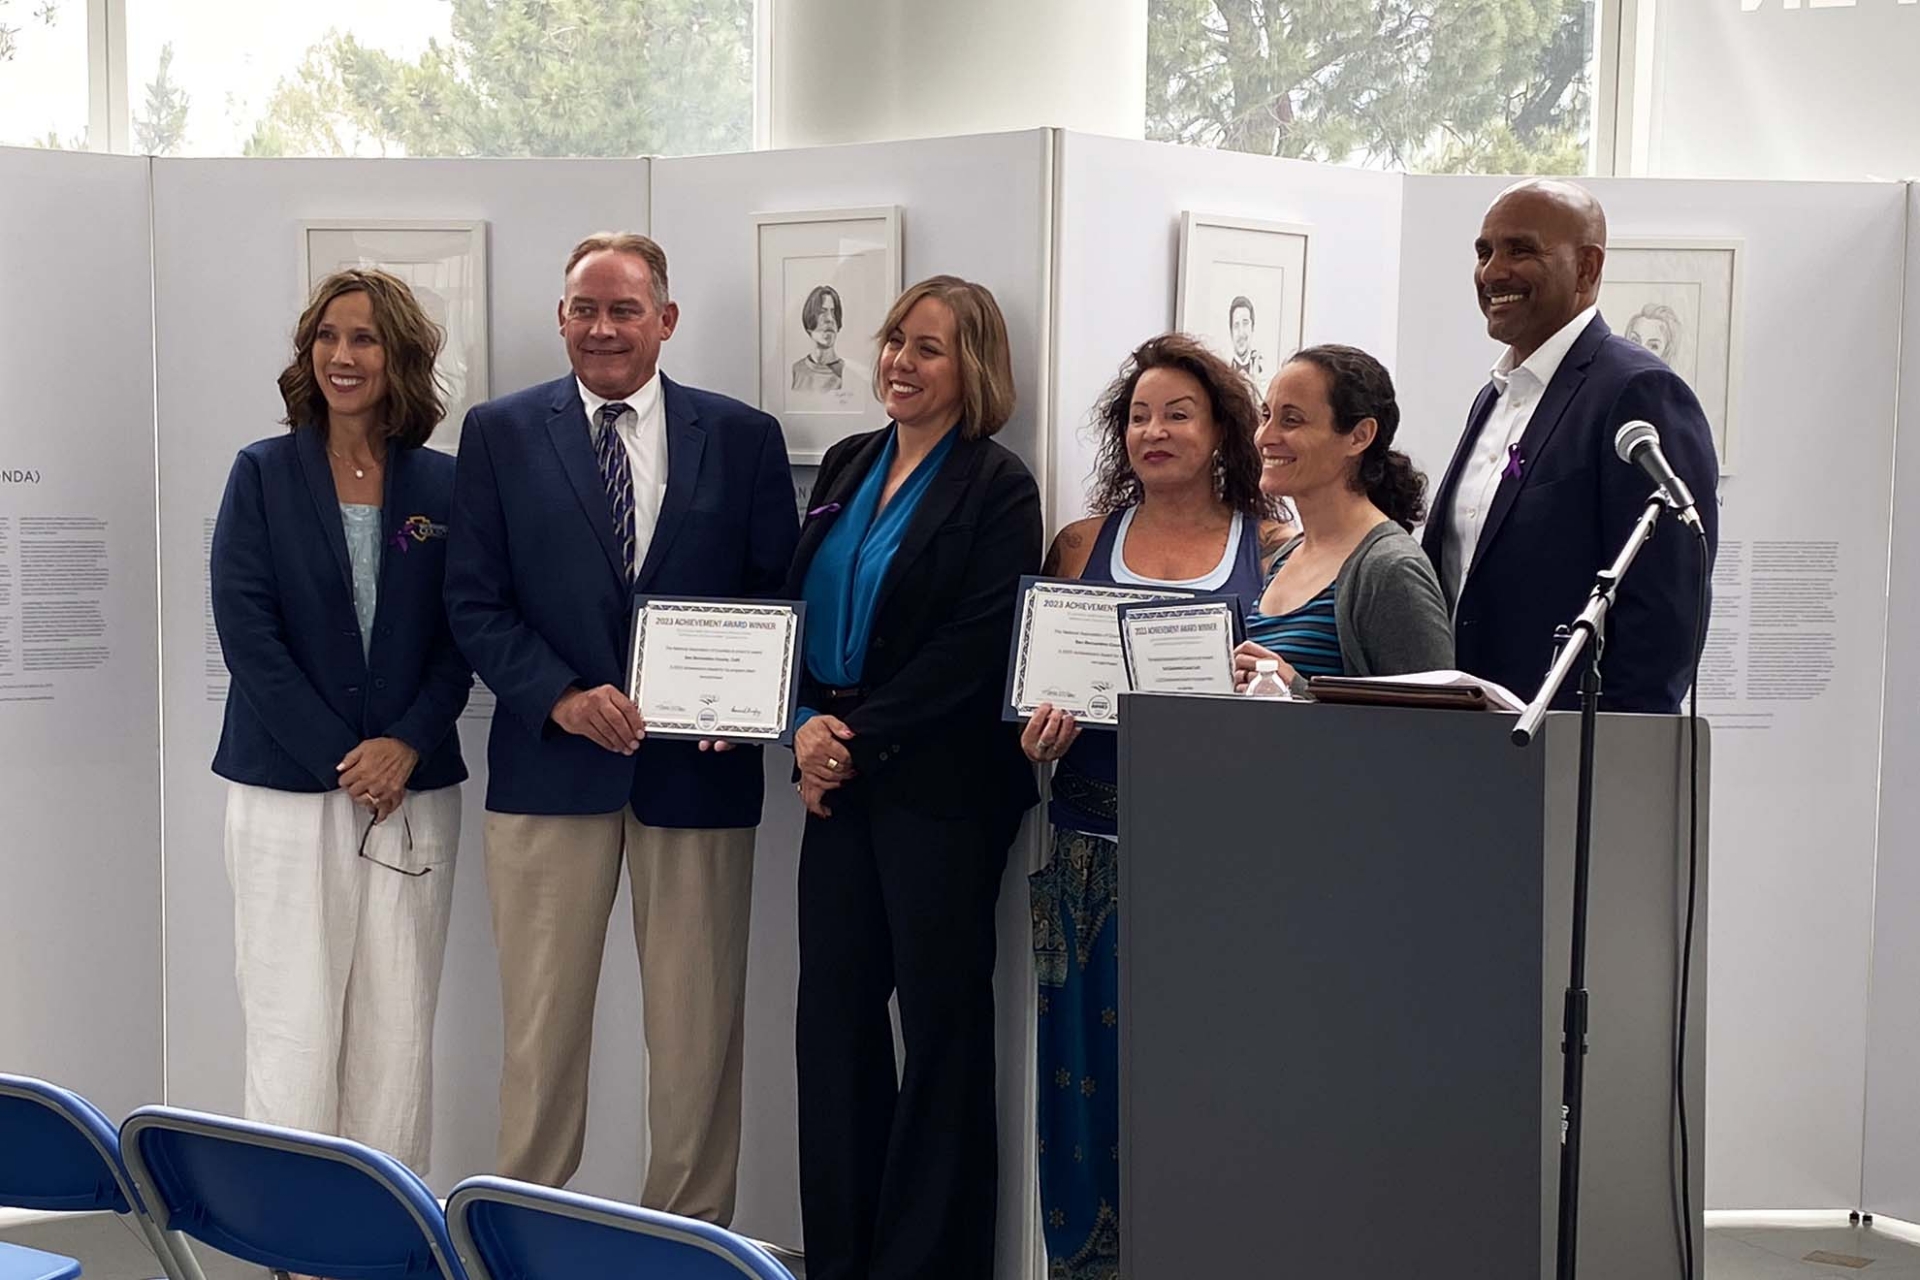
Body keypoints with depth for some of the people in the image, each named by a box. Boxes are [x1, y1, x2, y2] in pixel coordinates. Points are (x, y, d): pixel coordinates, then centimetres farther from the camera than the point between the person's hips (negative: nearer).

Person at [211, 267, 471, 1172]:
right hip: (285, 784, -2)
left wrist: (408, 743, -10)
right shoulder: (264, 474, 2)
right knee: (294, 1022, -2)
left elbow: (462, 635, 6)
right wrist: (339, 759, -10)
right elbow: (245, 628, -5)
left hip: (412, 785, 2)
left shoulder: (442, 484, 7)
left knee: (398, 1026, 4)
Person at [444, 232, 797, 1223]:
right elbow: (474, 602, 1)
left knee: (697, 1030, 7)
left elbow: (777, 595, 7)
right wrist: (563, 699, -13)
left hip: (698, 763, 0)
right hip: (551, 763, 0)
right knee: (541, 1026, 6)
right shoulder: (501, 433, 5)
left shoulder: (743, 438, 6)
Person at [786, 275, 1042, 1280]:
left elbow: (973, 652, -13)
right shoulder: (847, 466, 13)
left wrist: (861, 740, -13)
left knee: (942, 1016, 3)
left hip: (940, 784, -6)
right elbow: (796, 606, 12)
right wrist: (808, 726, -4)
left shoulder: (996, 488, -6)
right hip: (841, 781, 6)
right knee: (833, 1010, 7)